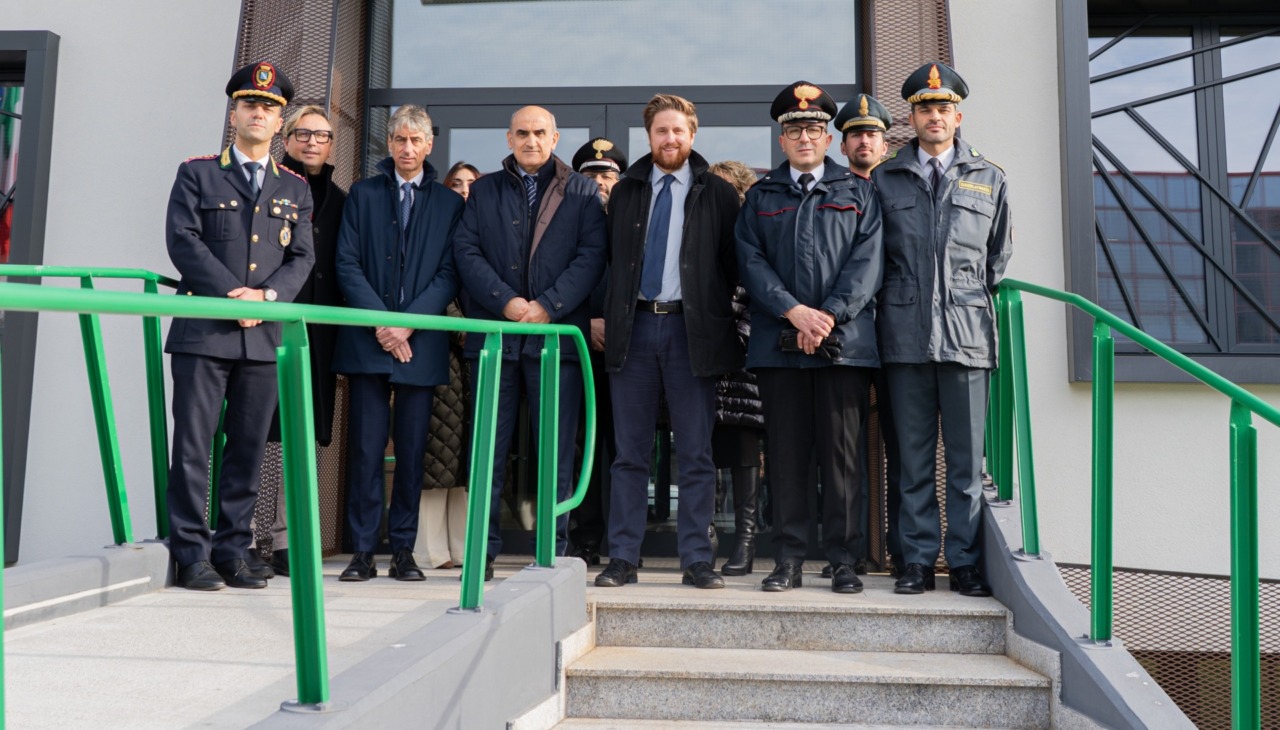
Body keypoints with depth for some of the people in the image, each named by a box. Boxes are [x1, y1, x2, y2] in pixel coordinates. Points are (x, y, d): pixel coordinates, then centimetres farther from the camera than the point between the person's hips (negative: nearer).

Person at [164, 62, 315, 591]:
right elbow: (183, 240, -2)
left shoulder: (295, 189, 17)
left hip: (263, 335, 3)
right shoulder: (197, 174, 9)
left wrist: (267, 295, -10)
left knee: (248, 448, 4)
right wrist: (232, 294, -13)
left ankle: (232, 554, 12)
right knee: (193, 444, -2)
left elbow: (301, 258, 8)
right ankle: (191, 556, 5)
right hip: (203, 331, -2)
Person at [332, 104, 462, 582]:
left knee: (412, 449, 3)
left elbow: (449, 274, 2)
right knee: (365, 448, -1)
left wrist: (409, 323, -10)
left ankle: (403, 551, 11)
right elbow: (347, 264, 4)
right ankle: (363, 551, 6)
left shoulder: (449, 204, 11)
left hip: (421, 343, 0)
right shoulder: (363, 194, 13)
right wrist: (379, 322, -9)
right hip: (367, 341, 0)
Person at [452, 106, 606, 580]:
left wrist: (548, 306, -11)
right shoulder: (483, 191, 15)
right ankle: (483, 552, 12)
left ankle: (553, 553, 10)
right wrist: (507, 302, -10)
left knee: (557, 453, 1)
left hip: (557, 333, -1)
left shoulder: (582, 194, 10)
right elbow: (466, 251, 5)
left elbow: (591, 256, 0)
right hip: (495, 333, 2)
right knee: (489, 452, 3)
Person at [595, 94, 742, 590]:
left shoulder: (717, 194, 6)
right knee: (630, 452, 5)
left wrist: (714, 314, -3)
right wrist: (610, 316, 7)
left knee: (695, 453, 2)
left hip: (690, 330, -2)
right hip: (634, 328, 2)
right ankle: (623, 558, 11)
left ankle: (697, 560, 10)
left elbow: (731, 265, 5)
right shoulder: (625, 192, 13)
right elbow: (611, 259, 15)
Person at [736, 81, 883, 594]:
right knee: (786, 454, 2)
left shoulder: (858, 193, 15)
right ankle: (789, 558, 11)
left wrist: (830, 316, -11)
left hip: (845, 341, -1)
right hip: (778, 342, 1)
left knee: (842, 453, 0)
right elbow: (752, 262, 4)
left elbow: (868, 261, 2)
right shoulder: (760, 196, 17)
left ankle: (843, 560, 9)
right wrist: (795, 312, -11)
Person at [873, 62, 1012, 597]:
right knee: (913, 456, 4)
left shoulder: (989, 180, 14)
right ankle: (919, 560, 12)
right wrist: (891, 305, 6)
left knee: (966, 457, 2)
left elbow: (999, 257, 18)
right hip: (906, 335, 0)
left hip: (967, 334, 1)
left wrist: (974, 302, 9)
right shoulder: (885, 178, 11)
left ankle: (966, 562, 11)